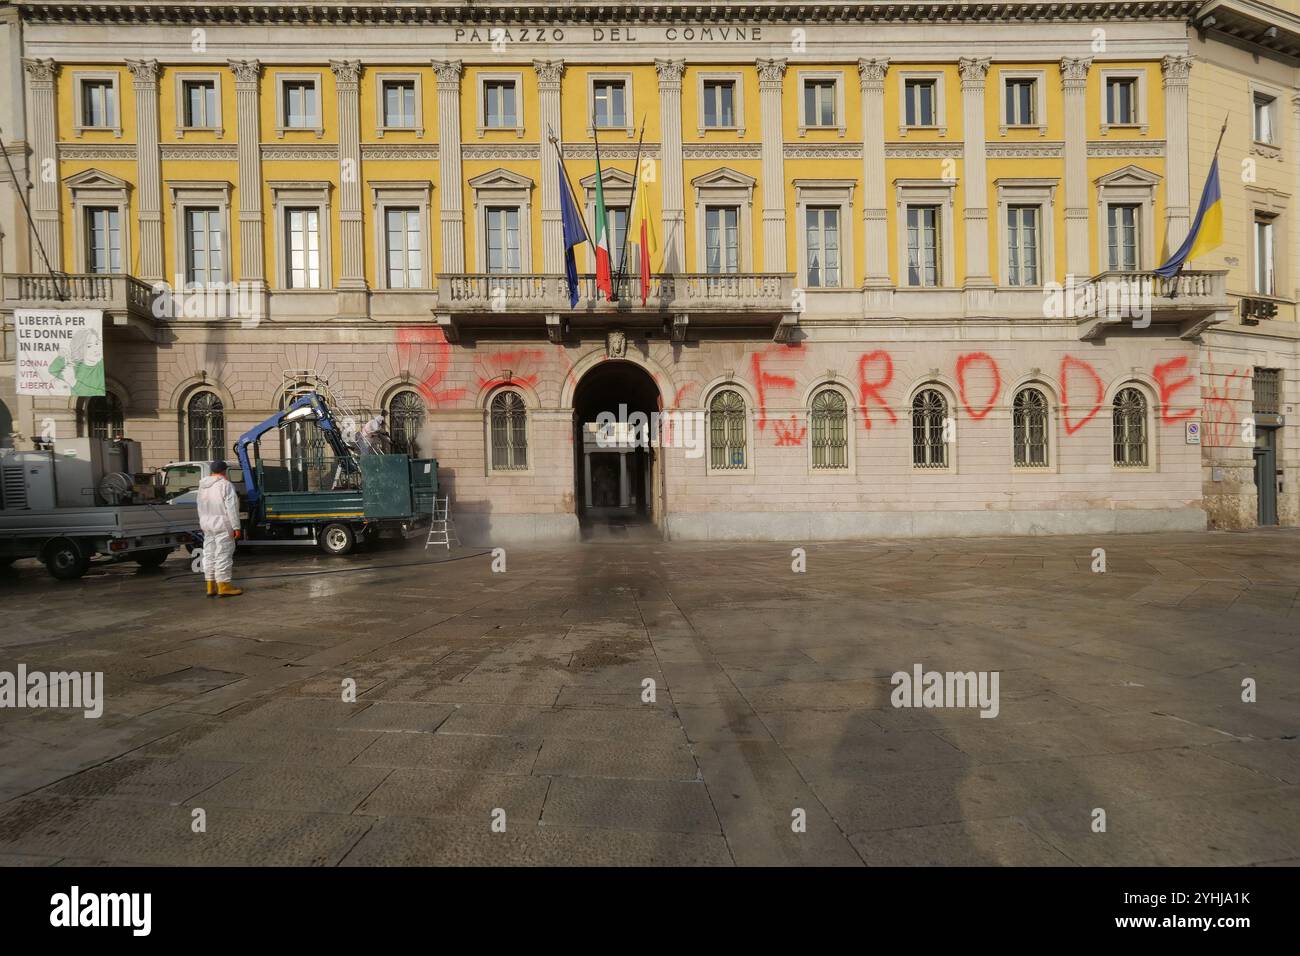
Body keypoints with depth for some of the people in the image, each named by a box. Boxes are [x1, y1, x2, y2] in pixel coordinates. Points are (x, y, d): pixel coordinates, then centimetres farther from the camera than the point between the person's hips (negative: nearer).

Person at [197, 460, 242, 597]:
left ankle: (211, 587, 15)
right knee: (223, 555, -5)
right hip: (222, 525, -8)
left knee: (209, 554, 12)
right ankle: (224, 586, -3)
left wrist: (203, 524, 22)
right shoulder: (225, 485, -12)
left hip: (206, 525, 8)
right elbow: (231, 508, -16)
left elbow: (201, 507, 17)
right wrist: (236, 526, -15)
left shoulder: (202, 486, 13)